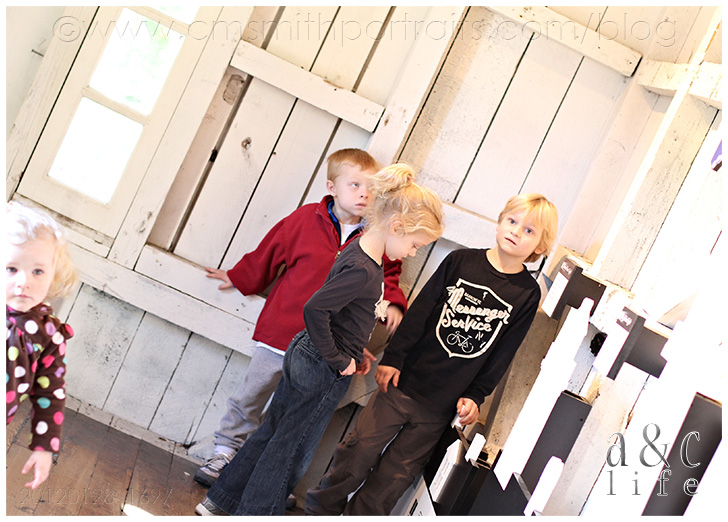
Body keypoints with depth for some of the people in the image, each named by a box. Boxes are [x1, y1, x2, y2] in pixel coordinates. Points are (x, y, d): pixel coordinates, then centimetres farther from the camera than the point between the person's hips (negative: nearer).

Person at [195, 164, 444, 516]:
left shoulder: (359, 252, 5)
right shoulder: (362, 271, -25)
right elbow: (315, 309, -31)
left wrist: (355, 352, 13)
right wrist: (339, 360, -21)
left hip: (304, 355, 9)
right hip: (323, 374, -9)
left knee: (272, 433, 20)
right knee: (291, 450, 6)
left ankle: (219, 501, 32)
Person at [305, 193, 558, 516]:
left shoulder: (527, 295, -1)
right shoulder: (460, 261, -1)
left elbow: (502, 355, 2)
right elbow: (419, 312, 0)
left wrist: (475, 396, -1)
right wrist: (392, 358, -3)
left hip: (441, 406, 0)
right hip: (405, 381, 0)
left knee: (395, 476, 7)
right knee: (358, 452, 5)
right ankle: (320, 509, 23)